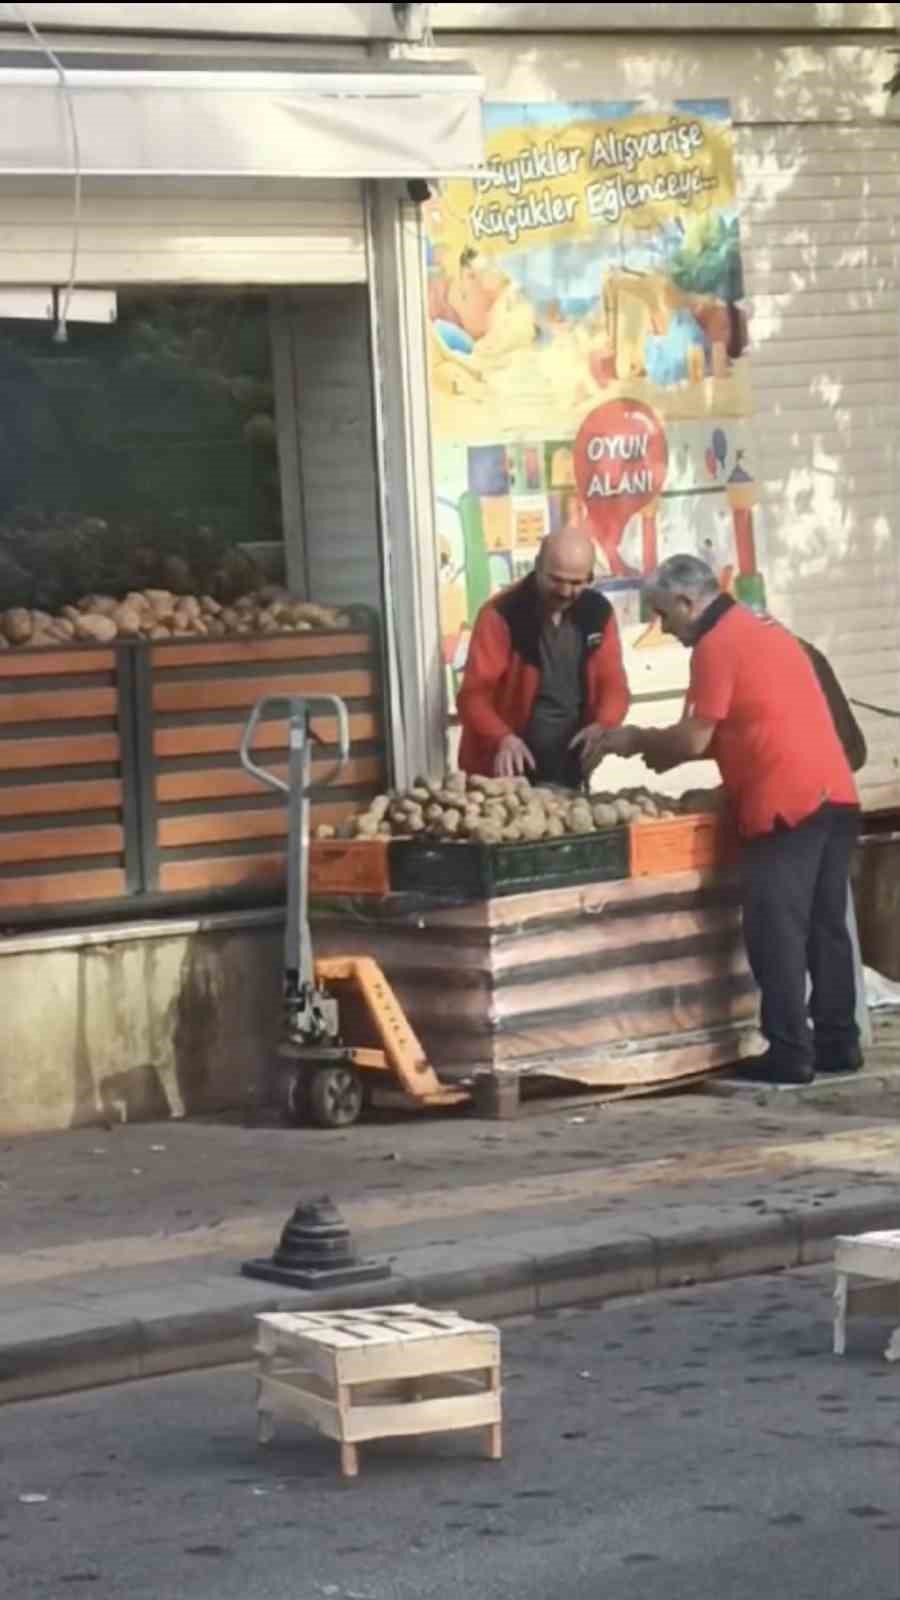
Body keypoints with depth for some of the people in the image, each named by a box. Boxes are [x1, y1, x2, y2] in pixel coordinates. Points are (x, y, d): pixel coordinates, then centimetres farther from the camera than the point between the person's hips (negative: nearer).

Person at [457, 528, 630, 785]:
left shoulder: (597, 612, 1)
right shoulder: (501, 615, -14)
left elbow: (612, 684, 2)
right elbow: (474, 695, -18)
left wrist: (602, 726, -19)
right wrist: (503, 738, -36)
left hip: (568, 772, 4)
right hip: (505, 773, -4)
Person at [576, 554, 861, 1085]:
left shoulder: (717, 644, -7)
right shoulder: (765, 630, 22)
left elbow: (695, 739, -8)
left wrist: (635, 739, 8)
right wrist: (663, 748, 20)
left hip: (787, 803, -9)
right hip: (836, 794, 9)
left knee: (776, 932, -5)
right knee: (826, 927, 12)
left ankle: (789, 1055, -5)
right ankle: (838, 1043, 15)